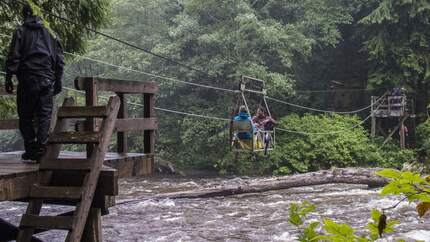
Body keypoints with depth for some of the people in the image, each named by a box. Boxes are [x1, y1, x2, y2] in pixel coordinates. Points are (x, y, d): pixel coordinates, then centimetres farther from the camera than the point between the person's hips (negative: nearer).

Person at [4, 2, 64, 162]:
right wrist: (58, 81, 16)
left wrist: (8, 79, -2)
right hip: (46, 81, 2)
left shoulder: (20, 32, 4)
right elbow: (59, 60, 12)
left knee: (25, 117, 7)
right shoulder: (49, 32, 13)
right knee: (44, 116, 5)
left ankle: (30, 150, 6)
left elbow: (13, 57, -4)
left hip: (27, 81, -2)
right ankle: (41, 149, -3)